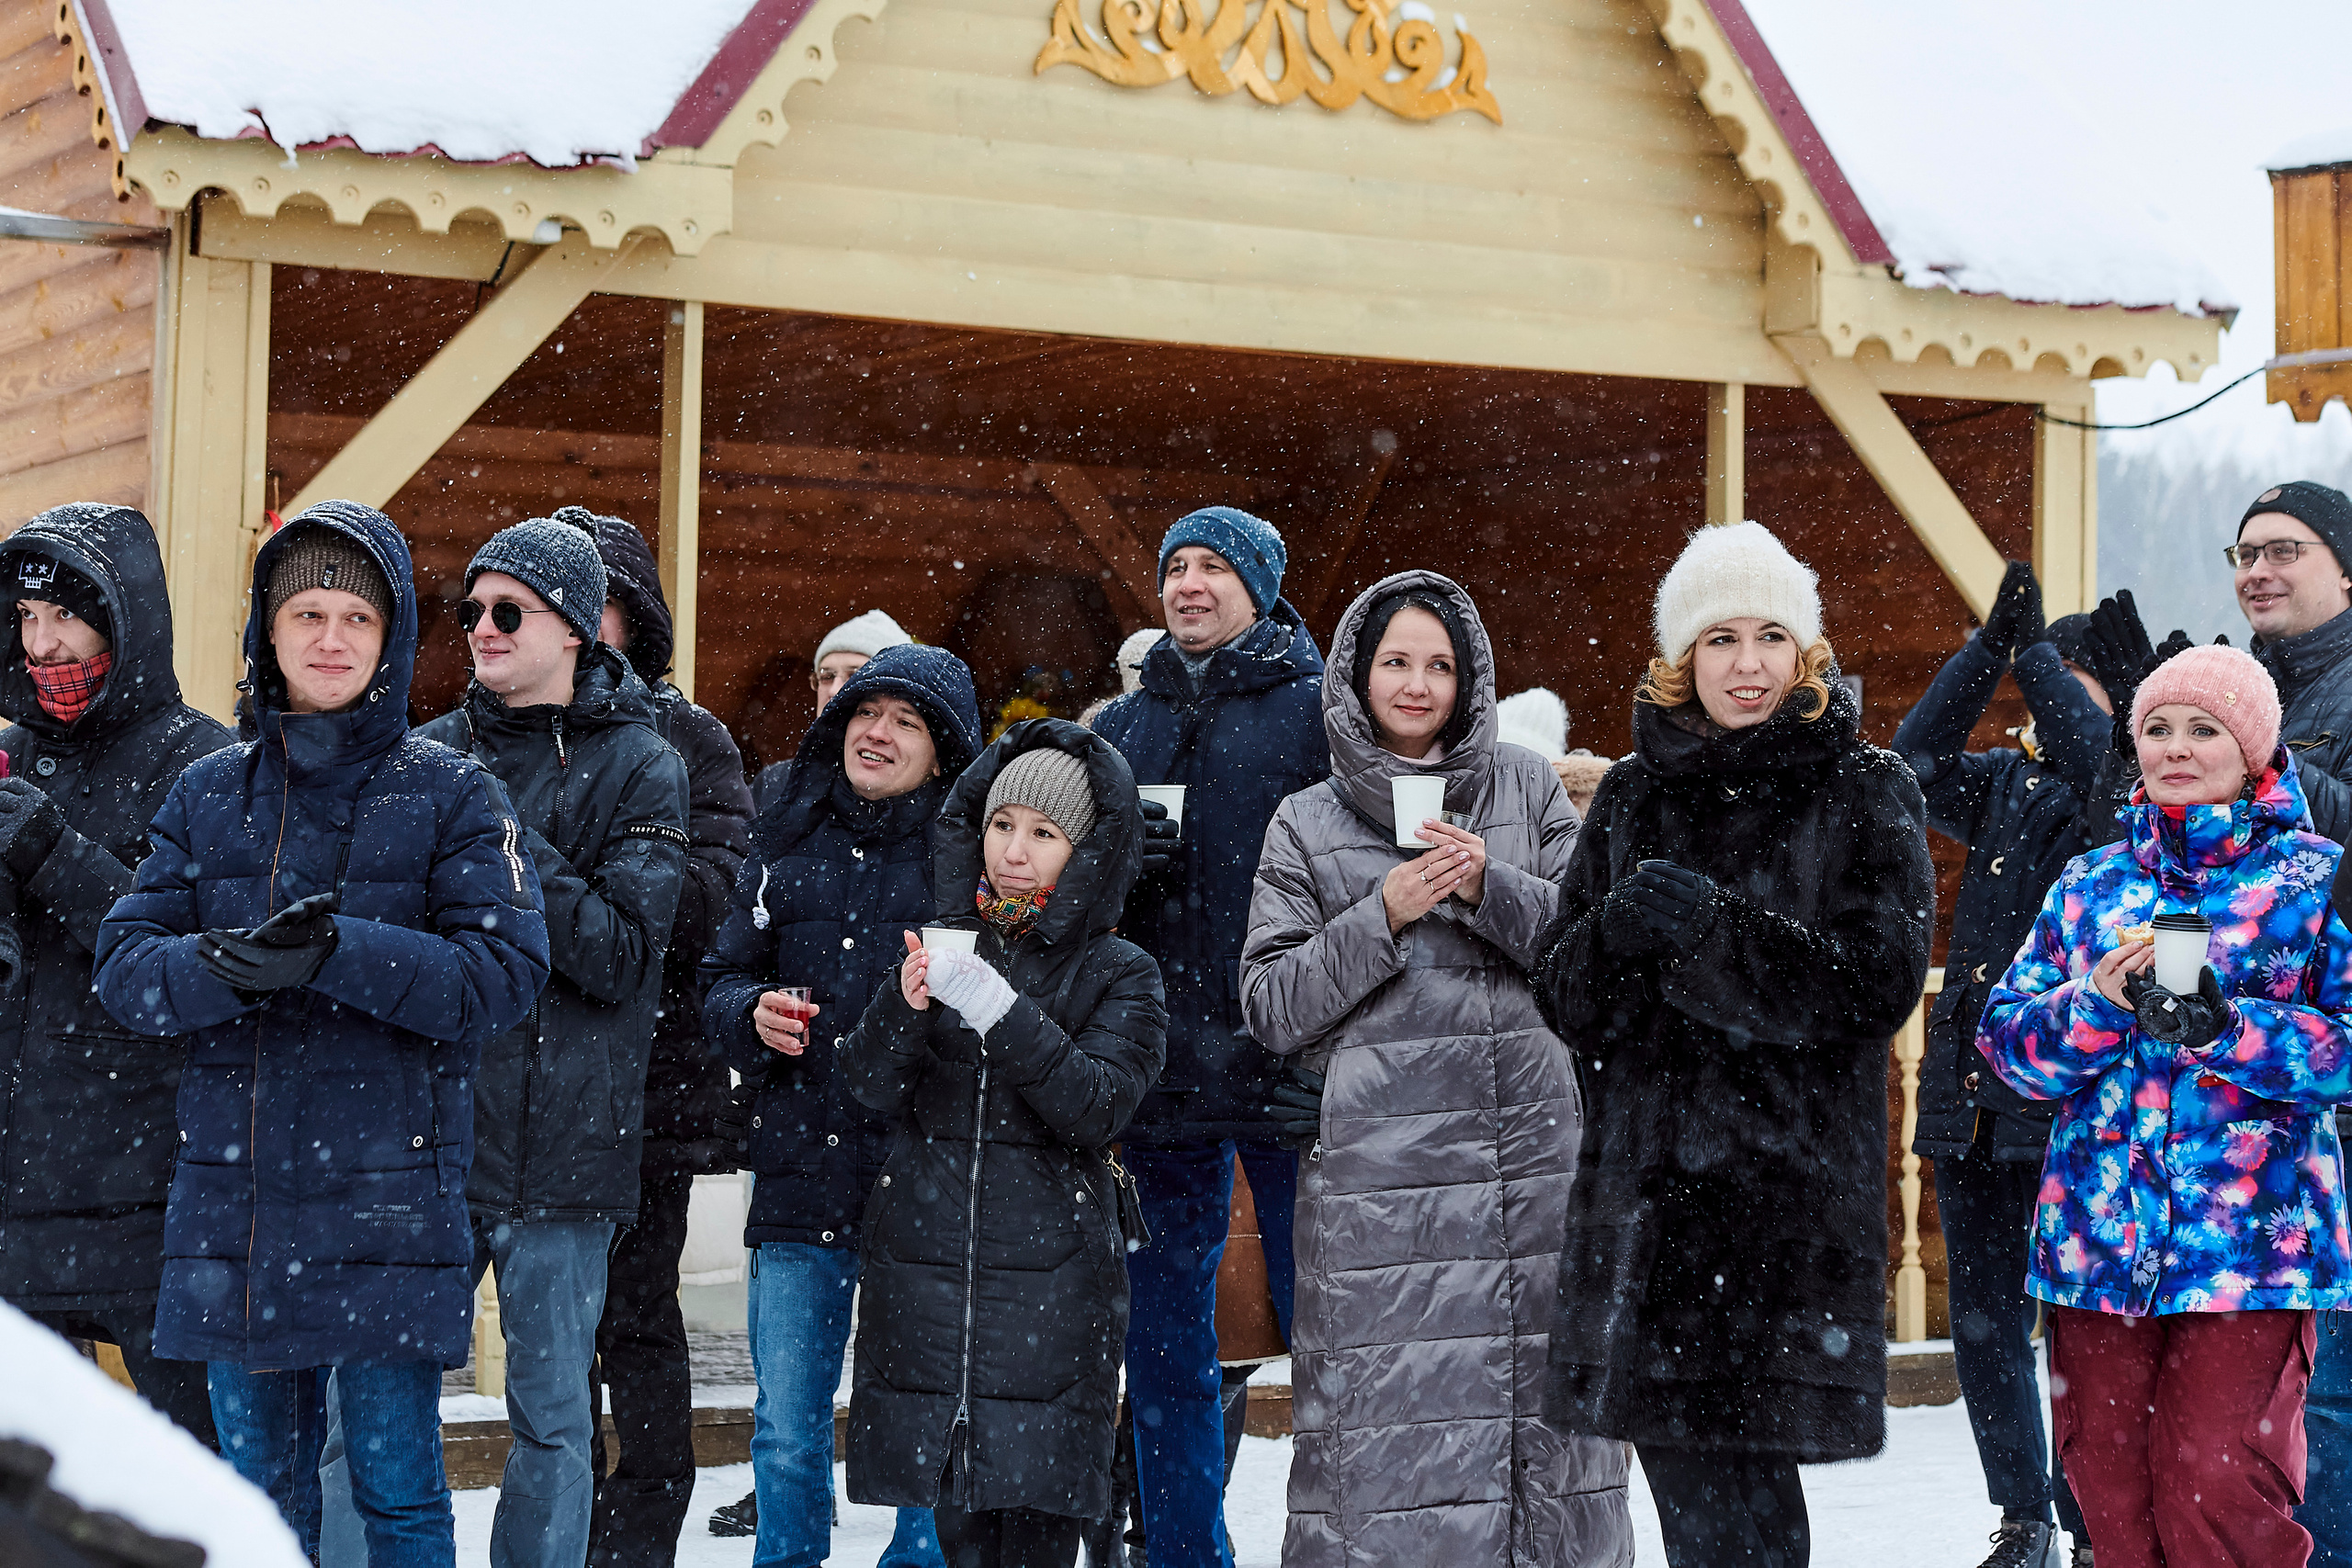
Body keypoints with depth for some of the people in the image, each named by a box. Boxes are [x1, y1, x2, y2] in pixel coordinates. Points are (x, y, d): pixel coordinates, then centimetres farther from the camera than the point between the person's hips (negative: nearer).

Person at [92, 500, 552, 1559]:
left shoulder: (449, 794, 0)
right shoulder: (208, 794, 10)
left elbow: (504, 975, -8)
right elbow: (125, 968, 3)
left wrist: (344, 953, -21)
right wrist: (227, 967, -19)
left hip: (388, 1191, -3)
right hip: (232, 1193, 3)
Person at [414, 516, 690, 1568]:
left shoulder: (638, 767, 0)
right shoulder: (433, 754, 11)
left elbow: (623, 952, -11)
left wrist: (504, 841, -17)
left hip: (558, 1138, -3)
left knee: (551, 1417, 3)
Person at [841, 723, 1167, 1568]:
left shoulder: (1119, 974, 2)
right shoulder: (940, 944, 11)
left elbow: (1095, 1107, -12)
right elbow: (872, 1087, 2)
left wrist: (998, 1008, -24)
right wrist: (905, 1006, -18)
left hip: (1050, 1274, -3)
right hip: (923, 1262, 3)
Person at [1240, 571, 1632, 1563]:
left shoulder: (1526, 786, 12)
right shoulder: (1308, 823, 9)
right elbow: (1270, 1005, 3)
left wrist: (1492, 887, -10)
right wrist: (1383, 917, -9)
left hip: (1534, 1145, 2)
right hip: (1379, 1165, -1)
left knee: (1547, 1393, 2)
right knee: (1387, 1423, -6)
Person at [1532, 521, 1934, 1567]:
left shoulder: (1865, 793, 2)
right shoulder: (1632, 797, 13)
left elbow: (1879, 987, -9)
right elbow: (1563, 996, 9)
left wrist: (1713, 928, -19)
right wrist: (1617, 933, -13)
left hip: (1796, 1186, -4)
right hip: (1646, 1178, 4)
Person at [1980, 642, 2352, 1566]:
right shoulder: (2091, 886, 15)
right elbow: (2007, 1042, 9)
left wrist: (2223, 1027, -20)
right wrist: (2098, 1003, -10)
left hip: (2251, 1245, -4)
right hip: (2099, 1239, 4)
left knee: (2220, 1487, -11)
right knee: (2108, 1481, 6)